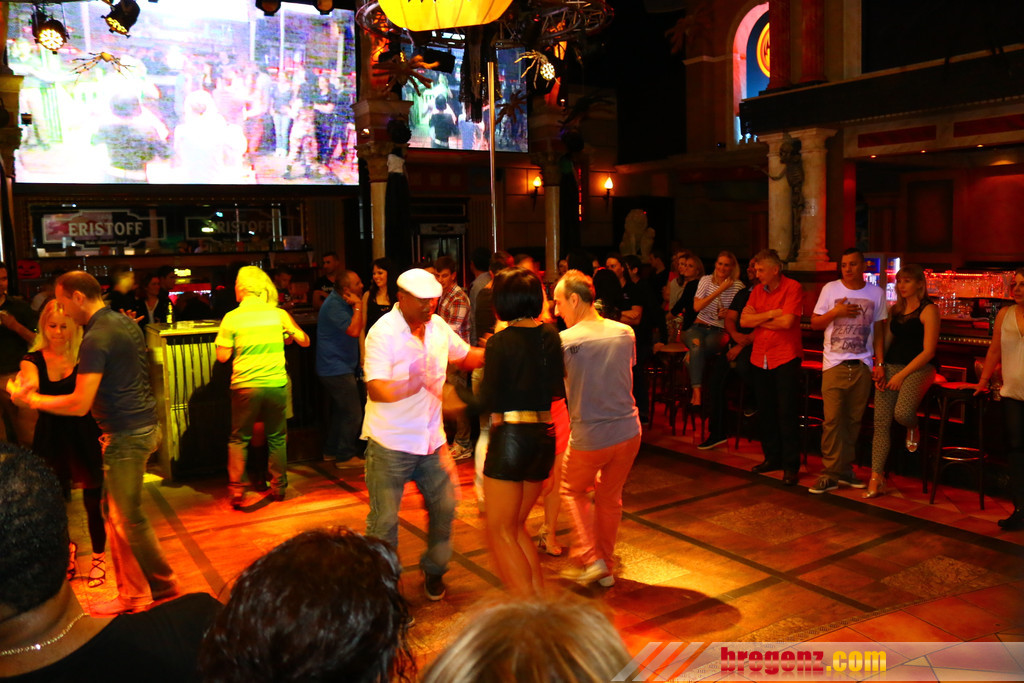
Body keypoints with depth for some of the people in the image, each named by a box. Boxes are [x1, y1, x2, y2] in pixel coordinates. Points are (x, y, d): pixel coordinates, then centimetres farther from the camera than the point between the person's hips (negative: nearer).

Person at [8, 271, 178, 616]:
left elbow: (80, 404, -19)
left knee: (129, 519, 1)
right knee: (118, 516, 14)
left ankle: (165, 588, 13)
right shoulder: (124, 322, 11)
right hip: (143, 423, 10)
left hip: (127, 434, -10)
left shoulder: (96, 339, -18)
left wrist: (30, 399, -6)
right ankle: (130, 594, 20)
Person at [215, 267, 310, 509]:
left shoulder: (232, 318, -4)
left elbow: (222, 356, -1)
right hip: (276, 384, 2)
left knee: (239, 439, 12)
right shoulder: (279, 314, 1)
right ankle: (278, 487, 22)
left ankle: (237, 491, 10)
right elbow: (304, 341, 8)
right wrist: (288, 334, 27)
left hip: (246, 387, -1)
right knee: (277, 437, 15)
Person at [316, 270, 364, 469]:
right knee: (353, 413, -4)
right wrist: (358, 306, -22)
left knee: (340, 410, 20)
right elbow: (354, 330, -29)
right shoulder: (334, 306, -21)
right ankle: (345, 456, 5)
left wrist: (357, 306, 2)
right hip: (337, 369, -11)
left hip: (336, 368, 11)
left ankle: (331, 451, 32)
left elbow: (358, 328, 14)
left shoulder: (342, 303, 10)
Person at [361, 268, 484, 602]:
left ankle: (434, 570, 35)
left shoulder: (438, 325, 3)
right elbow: (376, 389, -25)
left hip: (431, 438, 6)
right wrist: (411, 385, -44)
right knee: (384, 518, 2)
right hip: (390, 442, -6)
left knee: (444, 506, 12)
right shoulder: (383, 332, -16)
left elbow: (467, 356, 17)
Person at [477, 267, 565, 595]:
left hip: (510, 437, -7)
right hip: (545, 436, 7)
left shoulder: (499, 342, -11)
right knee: (516, 525, 21)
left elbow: (489, 401, -9)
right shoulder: (550, 335, 5)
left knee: (500, 531, 6)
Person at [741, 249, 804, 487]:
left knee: (787, 413, -3)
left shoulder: (792, 288, -7)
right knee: (766, 411, 12)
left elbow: (786, 322, -19)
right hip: (760, 358, 6)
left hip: (785, 358, -6)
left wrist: (758, 319, -5)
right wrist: (770, 314, -11)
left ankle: (791, 466, 4)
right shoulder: (758, 290, 11)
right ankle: (772, 458, 24)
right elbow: (744, 320, 2)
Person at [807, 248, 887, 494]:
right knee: (832, 419, -8)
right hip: (834, 364, -2)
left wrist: (880, 363, 4)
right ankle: (830, 472, -2)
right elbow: (814, 323, 4)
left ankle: (845, 468, 18)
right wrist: (836, 312, -13)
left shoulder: (876, 293, 6)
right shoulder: (830, 289, 1)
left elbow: (879, 330, 10)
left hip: (862, 366, 2)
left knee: (854, 419, 7)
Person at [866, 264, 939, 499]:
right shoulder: (895, 310, 15)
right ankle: (876, 478, 0)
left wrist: (902, 375, -14)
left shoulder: (928, 310, -5)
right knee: (880, 423, -4)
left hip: (917, 368, -6)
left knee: (903, 413, -30)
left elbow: (928, 351, -10)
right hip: (891, 366, 6)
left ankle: (913, 429, 9)